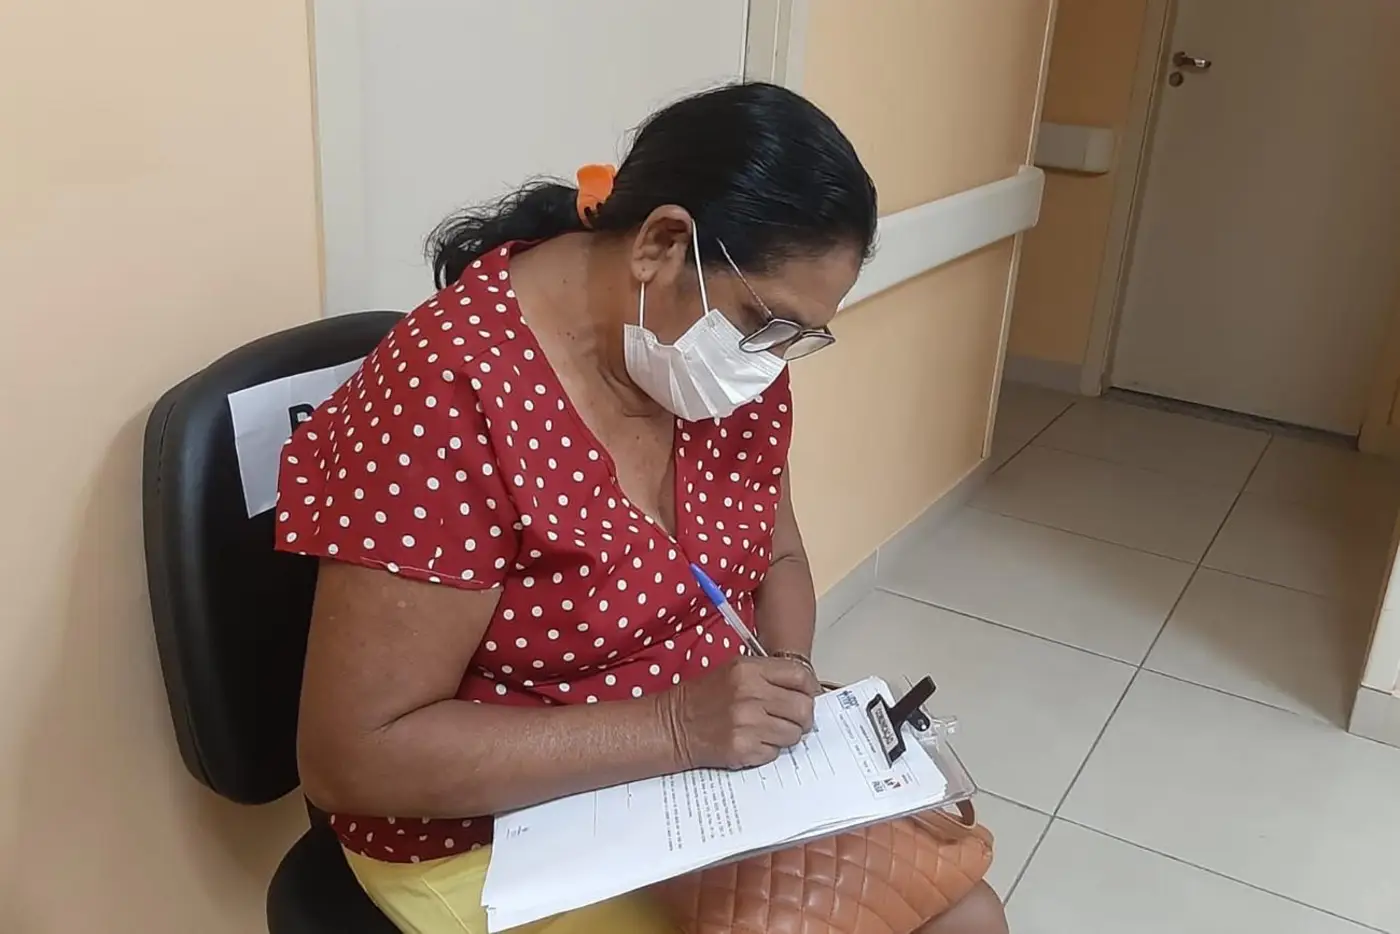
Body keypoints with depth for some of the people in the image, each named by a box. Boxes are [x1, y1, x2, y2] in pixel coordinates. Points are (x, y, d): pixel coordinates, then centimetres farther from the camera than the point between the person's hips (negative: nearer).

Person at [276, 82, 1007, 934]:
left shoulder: (738, 354, -5)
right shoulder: (452, 396, -28)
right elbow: (351, 755, -25)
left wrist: (788, 675, -11)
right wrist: (675, 727, -29)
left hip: (713, 766, 7)